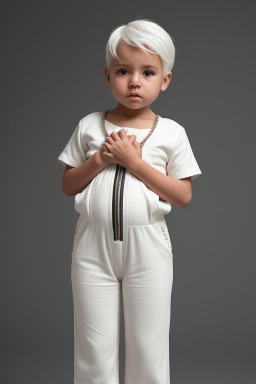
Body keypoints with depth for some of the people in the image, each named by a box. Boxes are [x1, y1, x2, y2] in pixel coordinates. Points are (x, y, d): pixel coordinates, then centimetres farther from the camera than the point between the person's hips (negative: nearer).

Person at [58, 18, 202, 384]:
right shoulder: (89, 126, 3)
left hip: (148, 247, -1)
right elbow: (68, 186, 7)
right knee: (94, 348, 9)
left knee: (148, 347, 10)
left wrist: (136, 162, -14)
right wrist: (98, 160, -12)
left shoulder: (171, 133, -1)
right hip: (93, 245, 1)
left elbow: (183, 196, -5)